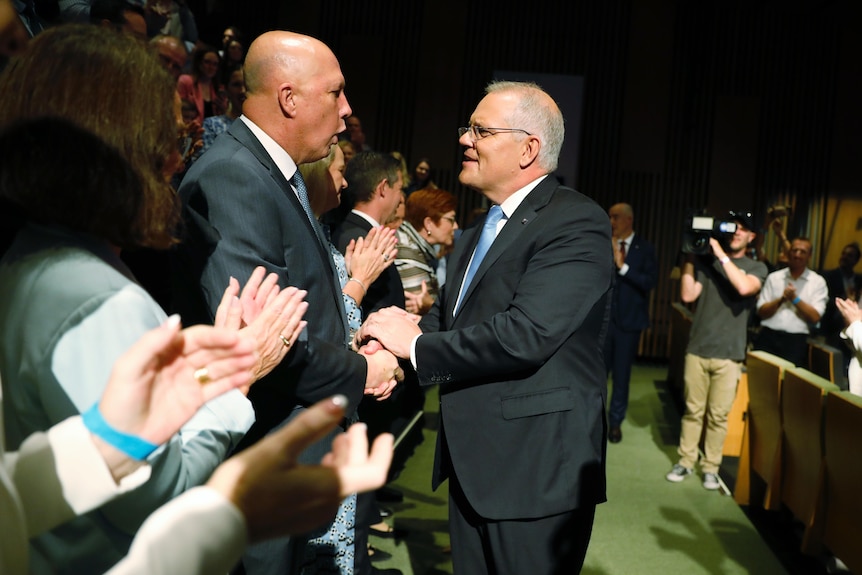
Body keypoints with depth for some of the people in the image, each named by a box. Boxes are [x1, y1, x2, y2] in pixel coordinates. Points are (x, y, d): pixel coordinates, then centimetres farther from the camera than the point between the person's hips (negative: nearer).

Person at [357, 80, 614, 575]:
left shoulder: (576, 223, -16)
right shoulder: (477, 233, 15)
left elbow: (526, 333, -27)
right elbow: (446, 315, 12)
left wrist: (418, 344, -16)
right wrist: (394, 346, -9)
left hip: (536, 469, -8)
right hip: (472, 462, 8)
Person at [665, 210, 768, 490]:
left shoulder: (756, 267, 5)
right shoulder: (706, 262, 6)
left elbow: (744, 287, -17)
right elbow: (688, 295, -4)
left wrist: (722, 255, -15)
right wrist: (690, 258, -6)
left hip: (729, 354, -1)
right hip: (697, 349, 1)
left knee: (718, 415, 4)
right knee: (693, 410, 7)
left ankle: (710, 468, 15)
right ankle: (685, 462, 18)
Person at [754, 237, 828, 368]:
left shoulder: (818, 282, 5)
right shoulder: (773, 277, 9)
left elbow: (815, 317, -3)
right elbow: (761, 312, 4)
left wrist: (795, 298, -11)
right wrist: (781, 299, -11)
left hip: (796, 340, -1)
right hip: (768, 336, 1)